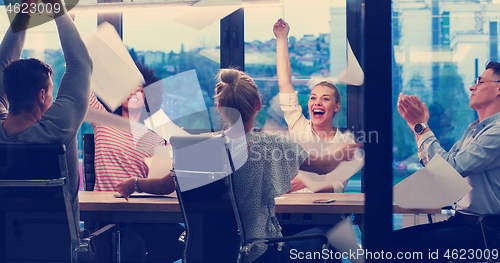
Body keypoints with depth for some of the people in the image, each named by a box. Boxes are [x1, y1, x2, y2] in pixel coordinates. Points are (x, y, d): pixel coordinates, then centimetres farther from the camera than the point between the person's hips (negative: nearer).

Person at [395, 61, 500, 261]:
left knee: (401, 246, -24)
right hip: (459, 221, 9)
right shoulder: (473, 129, 19)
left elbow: (452, 168, -20)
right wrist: (418, 126, 15)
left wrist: (421, 126, -11)